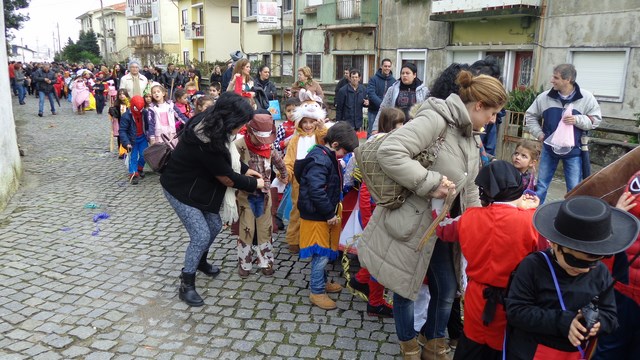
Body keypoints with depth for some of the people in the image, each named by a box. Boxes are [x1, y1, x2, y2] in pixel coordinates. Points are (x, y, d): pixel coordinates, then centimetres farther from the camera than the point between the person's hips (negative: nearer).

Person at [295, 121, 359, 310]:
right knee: (321, 254, 0)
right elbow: (316, 191, -29)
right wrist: (330, 214, -21)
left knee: (324, 253, 21)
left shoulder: (327, 158, 9)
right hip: (316, 217, -10)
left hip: (324, 215, 10)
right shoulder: (320, 161, -23)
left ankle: (322, 282, 37)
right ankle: (316, 292, 14)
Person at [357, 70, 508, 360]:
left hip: (440, 226, 9)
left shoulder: (469, 136, 10)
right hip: (411, 224, -9)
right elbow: (389, 152, -34)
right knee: (405, 287, 10)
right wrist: (430, 182, -30)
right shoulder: (435, 119, -21)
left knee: (447, 290, 16)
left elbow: (469, 187, 19)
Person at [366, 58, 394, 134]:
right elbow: (371, 94, -14)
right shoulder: (373, 79, -3)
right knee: (372, 133, 2)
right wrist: (381, 104, -24)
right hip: (374, 111, -2)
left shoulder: (394, 81, 6)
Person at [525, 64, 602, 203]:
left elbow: (596, 119, -5)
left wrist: (577, 120, -22)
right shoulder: (544, 97, -4)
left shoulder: (586, 98, -9)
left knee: (574, 189, 4)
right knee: (541, 185, 10)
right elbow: (530, 116, 8)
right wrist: (539, 133, -1)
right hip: (549, 148, 2)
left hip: (573, 150, -2)